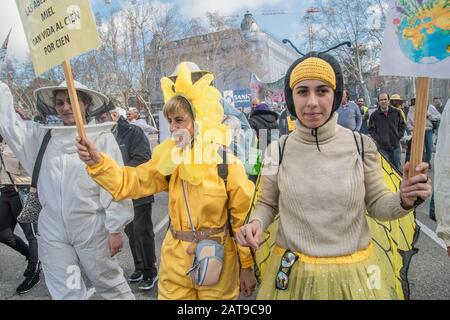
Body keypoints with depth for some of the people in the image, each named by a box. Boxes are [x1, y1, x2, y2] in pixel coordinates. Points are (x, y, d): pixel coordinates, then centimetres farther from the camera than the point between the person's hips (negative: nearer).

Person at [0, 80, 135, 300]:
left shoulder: (102, 137, -9)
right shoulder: (43, 136, 5)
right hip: (52, 232, 4)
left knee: (110, 285, 14)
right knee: (65, 293, 14)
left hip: (92, 230, -4)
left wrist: (115, 229, -9)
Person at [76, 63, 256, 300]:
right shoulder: (169, 160, -2)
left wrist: (247, 266, -3)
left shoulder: (228, 164, -14)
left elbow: (244, 217, -9)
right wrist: (97, 162, -22)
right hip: (175, 262, 4)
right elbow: (129, 182, -5)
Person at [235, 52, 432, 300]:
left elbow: (376, 204, 2)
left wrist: (404, 200, -18)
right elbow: (268, 204, 5)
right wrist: (257, 223, -15)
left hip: (353, 272, 0)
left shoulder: (361, 145, -9)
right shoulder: (278, 151, -8)